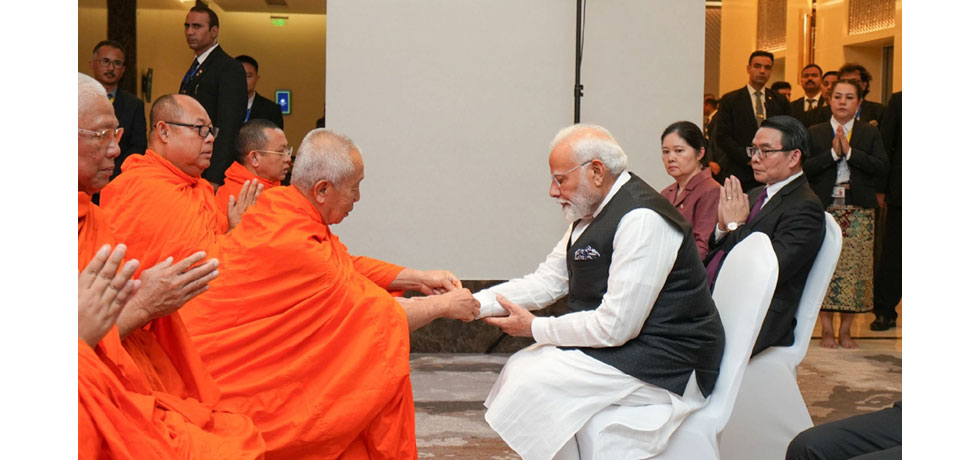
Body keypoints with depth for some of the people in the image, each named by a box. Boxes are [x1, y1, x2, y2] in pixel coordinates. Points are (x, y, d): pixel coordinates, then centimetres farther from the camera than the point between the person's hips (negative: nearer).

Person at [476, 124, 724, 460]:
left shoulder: (642, 220, -22)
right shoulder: (591, 215, 9)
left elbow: (615, 327, -23)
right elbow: (546, 281, 11)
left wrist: (535, 328, -12)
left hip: (664, 365, -10)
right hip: (614, 346, 10)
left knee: (535, 382, -17)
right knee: (520, 367, 1)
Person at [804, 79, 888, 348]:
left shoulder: (870, 134, 9)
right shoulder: (815, 133, 8)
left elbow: (882, 167, -5)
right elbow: (804, 168, -5)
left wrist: (850, 151, -12)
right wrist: (832, 153, -14)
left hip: (859, 213, 1)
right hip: (824, 210, -1)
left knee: (855, 267, -1)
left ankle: (845, 330, 9)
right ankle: (827, 329, 8)